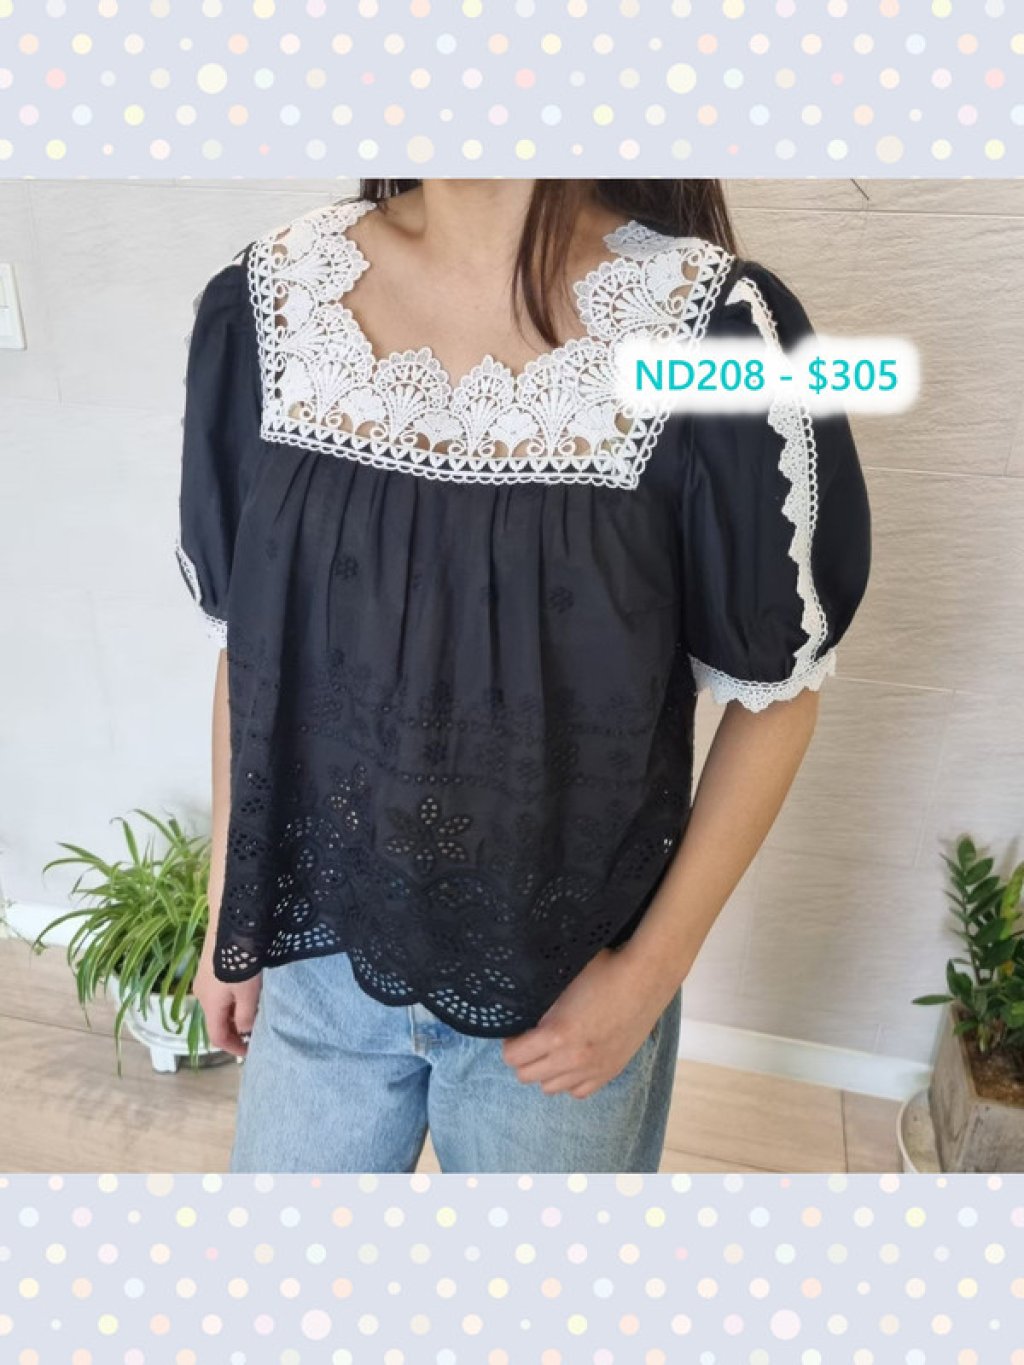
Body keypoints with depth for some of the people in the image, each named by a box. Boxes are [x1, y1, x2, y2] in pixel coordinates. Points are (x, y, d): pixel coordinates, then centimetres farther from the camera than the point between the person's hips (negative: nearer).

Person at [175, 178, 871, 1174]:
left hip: (567, 976, -2)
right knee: (282, 1161, 24)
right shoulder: (265, 302, -8)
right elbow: (247, 641, 0)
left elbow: (775, 689, -9)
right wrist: (226, 905, 7)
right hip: (315, 949, 3)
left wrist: (652, 969, -8)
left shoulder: (718, 332, -18)